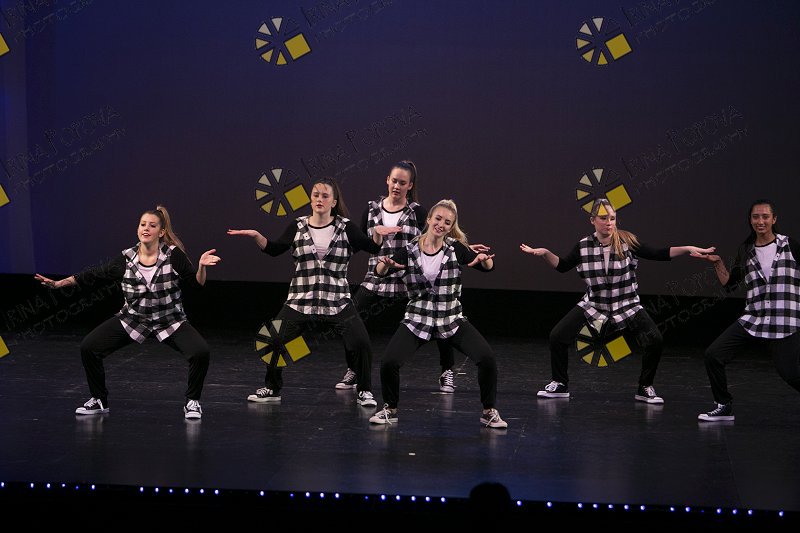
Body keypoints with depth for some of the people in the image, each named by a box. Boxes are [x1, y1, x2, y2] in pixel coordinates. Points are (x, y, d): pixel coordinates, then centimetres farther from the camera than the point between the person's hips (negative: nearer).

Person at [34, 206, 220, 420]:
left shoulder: (173, 255, -16)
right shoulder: (126, 259, -10)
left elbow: (197, 283, -10)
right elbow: (94, 274, 0)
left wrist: (201, 266, -31)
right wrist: (59, 283, 0)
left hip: (170, 321, -2)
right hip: (132, 319, 2)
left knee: (200, 352, -25)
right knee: (88, 347, -9)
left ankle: (192, 402, 0)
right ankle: (99, 401, 12)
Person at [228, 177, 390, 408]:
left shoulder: (345, 227, 1)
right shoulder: (298, 227, 5)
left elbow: (371, 247, -2)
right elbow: (274, 249, 5)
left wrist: (378, 235, -23)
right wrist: (256, 236, -11)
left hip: (337, 301, -1)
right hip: (301, 300, 1)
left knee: (361, 343, -14)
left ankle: (364, 392, 7)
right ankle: (271, 389, 17)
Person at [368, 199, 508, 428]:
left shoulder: (456, 249, -4)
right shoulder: (410, 251, -5)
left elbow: (487, 267, -11)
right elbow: (380, 271, -12)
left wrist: (484, 260, -35)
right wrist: (385, 264, -36)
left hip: (452, 320, 0)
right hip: (417, 320, 0)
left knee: (487, 359, -15)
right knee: (389, 362, -18)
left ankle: (489, 412, 6)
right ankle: (390, 409, 9)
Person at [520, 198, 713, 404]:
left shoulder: (627, 241, -13)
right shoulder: (584, 246, -9)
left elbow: (658, 254, -9)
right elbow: (562, 266, 5)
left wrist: (687, 249, -19)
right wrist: (545, 253, -11)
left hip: (627, 306, -1)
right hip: (593, 304, 1)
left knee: (654, 340, -19)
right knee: (557, 336, -10)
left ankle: (645, 389, 2)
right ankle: (560, 384, 13)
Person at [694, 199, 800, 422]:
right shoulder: (746, 250, 10)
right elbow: (730, 284, 15)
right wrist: (718, 263, 3)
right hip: (752, 320, 4)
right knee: (713, 356, -5)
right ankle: (724, 407, 12)